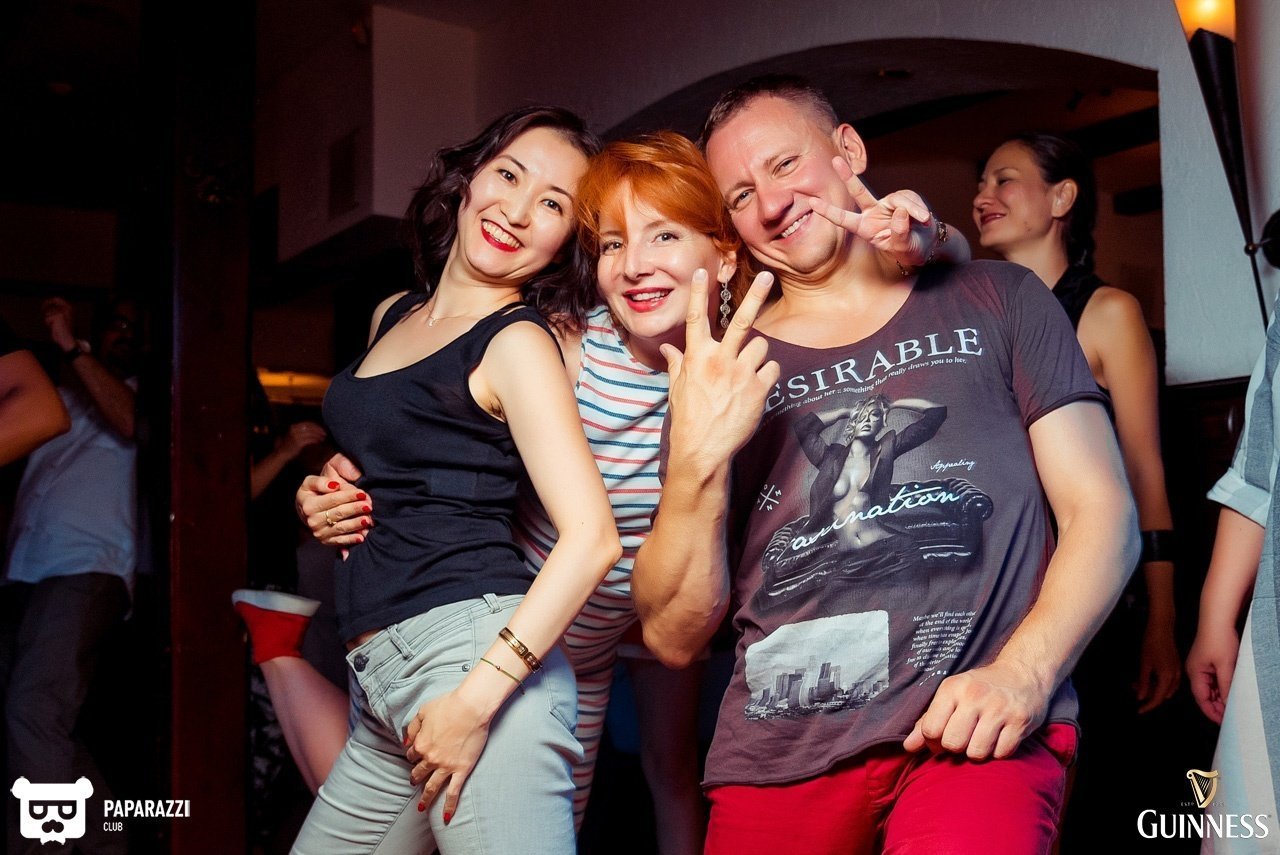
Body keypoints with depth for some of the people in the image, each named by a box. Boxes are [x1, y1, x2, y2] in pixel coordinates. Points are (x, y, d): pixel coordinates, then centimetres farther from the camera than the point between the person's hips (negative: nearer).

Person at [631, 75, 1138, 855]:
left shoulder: (995, 301, 11)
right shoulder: (717, 373, 12)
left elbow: (1102, 512, 6)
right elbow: (677, 639, 6)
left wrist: (1023, 674, -11)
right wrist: (697, 463, -11)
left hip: (977, 731, -2)